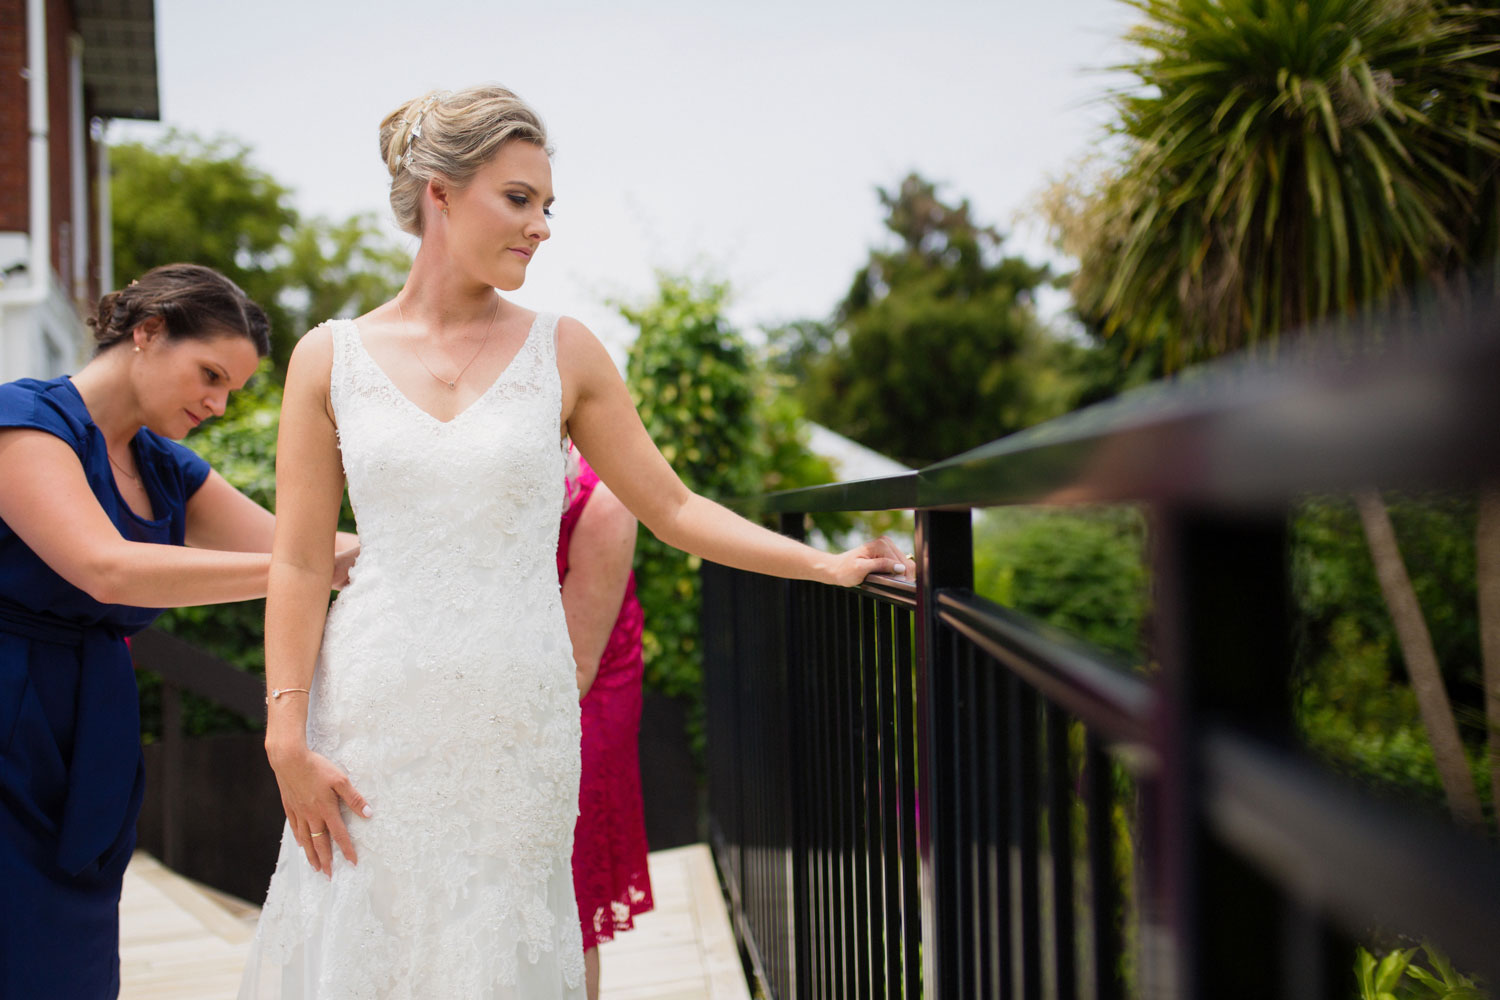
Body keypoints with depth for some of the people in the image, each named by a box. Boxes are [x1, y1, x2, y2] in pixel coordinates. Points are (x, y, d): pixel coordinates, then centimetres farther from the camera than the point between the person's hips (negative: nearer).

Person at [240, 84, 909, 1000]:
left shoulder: (563, 353, 4)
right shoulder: (331, 360, 2)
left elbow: (673, 509, 8)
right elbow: (300, 565, 2)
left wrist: (823, 564, 0)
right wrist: (289, 741, -4)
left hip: (517, 720, 1)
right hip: (376, 715, 0)